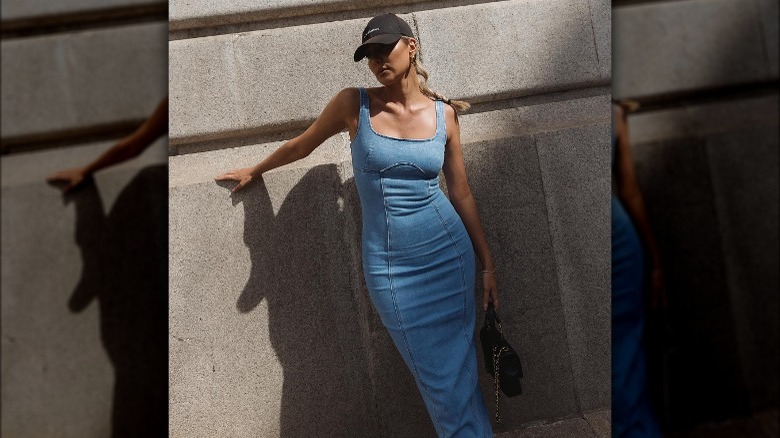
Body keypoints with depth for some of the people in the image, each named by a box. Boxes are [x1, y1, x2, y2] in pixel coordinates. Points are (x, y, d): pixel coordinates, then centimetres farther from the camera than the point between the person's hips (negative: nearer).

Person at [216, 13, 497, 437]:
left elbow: (461, 193, 8)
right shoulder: (353, 104, -3)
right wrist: (254, 170, 27)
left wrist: (487, 263, 9)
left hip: (449, 253, 2)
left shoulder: (444, 113, 2)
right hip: (389, 265, -1)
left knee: (461, 371, 7)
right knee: (439, 380, 4)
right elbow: (302, 145, 13)